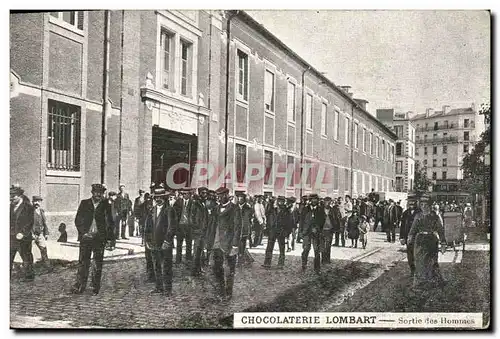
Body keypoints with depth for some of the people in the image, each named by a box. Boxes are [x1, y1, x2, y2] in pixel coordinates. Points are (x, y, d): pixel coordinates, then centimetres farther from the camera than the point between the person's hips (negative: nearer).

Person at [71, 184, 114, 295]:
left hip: (99, 238, 0)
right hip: (86, 237, 0)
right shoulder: (84, 203, 6)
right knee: (83, 262, 0)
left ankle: (96, 287, 13)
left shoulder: (106, 205, 5)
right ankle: (79, 286, 7)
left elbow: (110, 223, 8)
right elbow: (78, 220, 6)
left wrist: (109, 238, 3)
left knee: (98, 264, 4)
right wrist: (83, 232, -7)